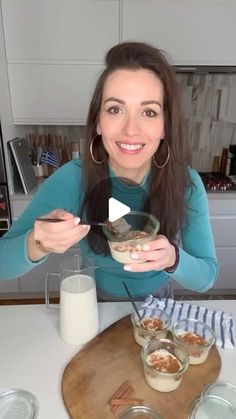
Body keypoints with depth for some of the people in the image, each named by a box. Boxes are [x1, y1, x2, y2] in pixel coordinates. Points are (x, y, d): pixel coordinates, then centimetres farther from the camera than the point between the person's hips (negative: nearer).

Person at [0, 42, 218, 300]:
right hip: (97, 302, 1)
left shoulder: (186, 183, -26)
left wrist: (172, 258, -40)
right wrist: (38, 244, -47)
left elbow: (207, 277, -18)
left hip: (156, 304, 1)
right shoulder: (71, 180, -29)